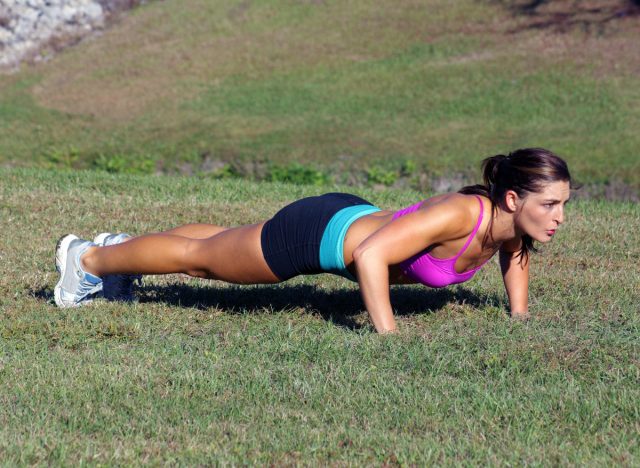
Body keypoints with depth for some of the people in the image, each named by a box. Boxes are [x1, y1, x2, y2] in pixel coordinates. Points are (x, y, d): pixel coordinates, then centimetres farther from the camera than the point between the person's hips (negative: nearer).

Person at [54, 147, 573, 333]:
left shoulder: (514, 222, -15)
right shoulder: (457, 215, -39)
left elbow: (514, 254, 10)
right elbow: (369, 255, -43)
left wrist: (520, 318, 0)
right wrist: (389, 339, -41)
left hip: (352, 220, 7)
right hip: (317, 233, -7)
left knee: (225, 249, 30)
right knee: (198, 255, 16)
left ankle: (121, 247, 53)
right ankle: (89, 258, 39)